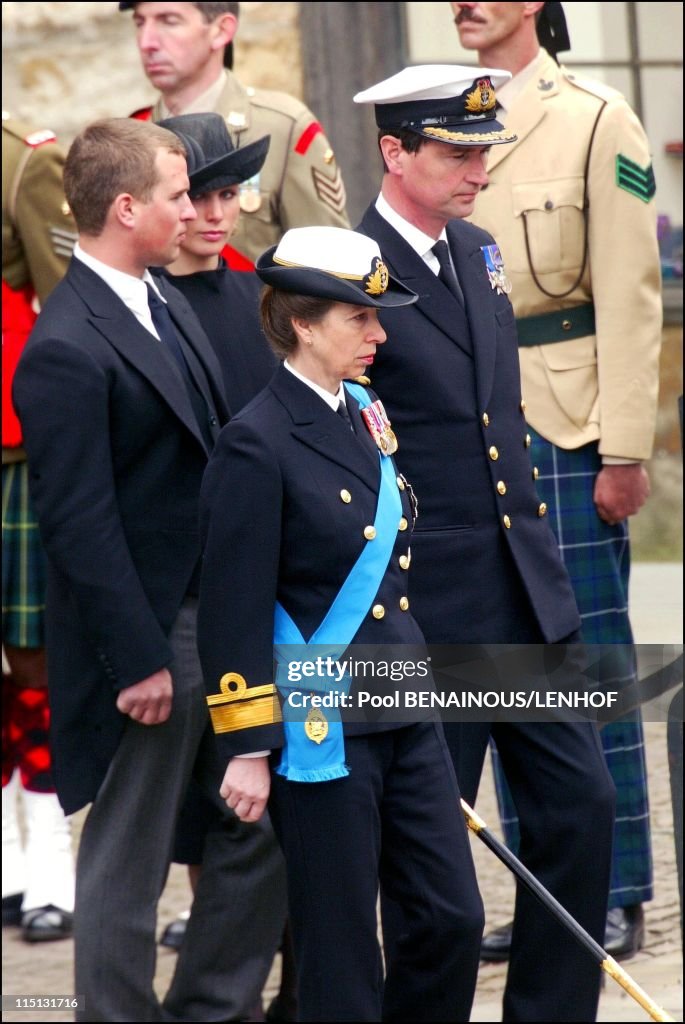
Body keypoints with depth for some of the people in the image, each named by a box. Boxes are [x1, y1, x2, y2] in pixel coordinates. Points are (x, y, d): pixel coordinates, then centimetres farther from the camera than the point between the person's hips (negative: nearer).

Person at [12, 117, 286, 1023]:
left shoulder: (166, 303, 9)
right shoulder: (66, 350, -20)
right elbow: (79, 524, -20)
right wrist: (138, 661, -19)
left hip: (220, 617, 9)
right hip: (145, 637, -9)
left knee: (263, 829, 14)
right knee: (128, 863, 4)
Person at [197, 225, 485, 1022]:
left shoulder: (366, 416, 10)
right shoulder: (257, 446, -14)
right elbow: (234, 611, -14)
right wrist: (247, 749, -14)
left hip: (404, 712, 8)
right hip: (321, 736, -8)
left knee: (453, 918, 7)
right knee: (340, 953, 2)